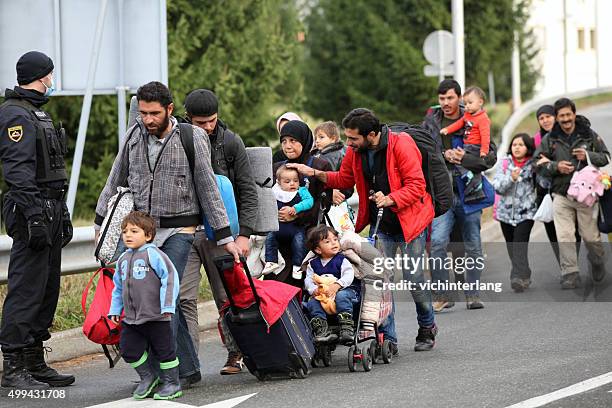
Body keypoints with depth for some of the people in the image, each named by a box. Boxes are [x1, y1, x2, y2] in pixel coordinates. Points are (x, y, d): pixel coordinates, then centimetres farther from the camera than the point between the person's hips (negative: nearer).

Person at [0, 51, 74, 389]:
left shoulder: (36, 113, 20)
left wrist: (60, 213, 23)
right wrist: (34, 215, -24)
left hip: (51, 208, 10)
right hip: (33, 211, -10)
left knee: (48, 289, 12)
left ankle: (35, 363, 18)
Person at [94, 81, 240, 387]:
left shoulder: (192, 139, -7)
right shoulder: (134, 135, 5)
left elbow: (208, 189, -4)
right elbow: (116, 181, 15)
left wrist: (225, 237, -4)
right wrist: (101, 222, 14)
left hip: (178, 231, -4)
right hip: (142, 229, 4)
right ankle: (187, 368, 13)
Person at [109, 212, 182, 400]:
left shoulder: (153, 254, -12)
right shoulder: (123, 259, 10)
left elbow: (170, 277, -16)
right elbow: (118, 287, 22)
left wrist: (168, 305, -19)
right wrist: (115, 310, 18)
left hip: (156, 316, -7)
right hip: (131, 319, 7)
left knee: (164, 349, 4)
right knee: (128, 349, 7)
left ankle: (171, 383, 16)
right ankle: (147, 377, 26)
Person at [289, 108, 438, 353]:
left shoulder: (401, 145, -20)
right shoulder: (356, 151, -1)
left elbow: (416, 185, -21)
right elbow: (344, 179, 16)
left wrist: (389, 199, -33)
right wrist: (314, 173, 4)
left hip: (409, 221, -5)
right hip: (379, 225, 5)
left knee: (414, 278, -1)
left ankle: (427, 328, 24)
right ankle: (387, 339, 3)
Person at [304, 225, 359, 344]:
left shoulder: (341, 260, 0)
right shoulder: (313, 264, 11)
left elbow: (348, 276, -13)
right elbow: (308, 280, 4)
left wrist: (336, 286, -29)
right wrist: (314, 290, -18)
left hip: (344, 290, -3)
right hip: (321, 295, 3)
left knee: (341, 296, -35)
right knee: (312, 302, -22)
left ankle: (347, 328, -38)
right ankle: (321, 329, -25)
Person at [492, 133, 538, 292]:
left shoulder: (533, 165, -1)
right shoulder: (505, 163, 5)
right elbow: (498, 187, -3)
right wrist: (511, 179, -19)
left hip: (526, 212, -4)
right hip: (506, 212, 4)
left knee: (520, 245, -17)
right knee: (511, 247, 9)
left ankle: (518, 277, -23)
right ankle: (524, 276, 22)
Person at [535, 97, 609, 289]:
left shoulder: (589, 135, 3)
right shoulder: (550, 139, 4)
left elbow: (605, 157, 8)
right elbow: (538, 163, 6)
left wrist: (588, 156, -11)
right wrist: (556, 166, -12)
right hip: (561, 195, 1)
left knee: (591, 235, 5)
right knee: (565, 237, -6)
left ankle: (597, 262, 34)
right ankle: (570, 274, -2)